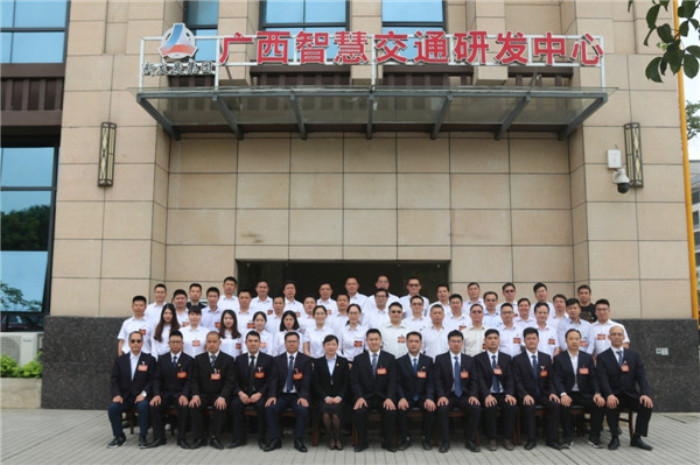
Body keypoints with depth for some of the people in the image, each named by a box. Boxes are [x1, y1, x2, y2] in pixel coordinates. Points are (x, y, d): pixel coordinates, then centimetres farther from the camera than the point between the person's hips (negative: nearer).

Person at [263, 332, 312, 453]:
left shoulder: (306, 360, 4)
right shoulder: (277, 360, 11)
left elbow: (306, 381, -6)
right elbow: (274, 380, 0)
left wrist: (303, 396, -24)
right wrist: (272, 396, -18)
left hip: (298, 395, -2)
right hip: (282, 395, 2)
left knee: (303, 409, -32)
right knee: (269, 408, -26)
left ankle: (298, 440, -15)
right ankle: (275, 439, -13)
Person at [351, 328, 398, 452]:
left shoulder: (389, 358, 5)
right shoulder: (359, 359, 6)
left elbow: (393, 381, -1)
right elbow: (355, 381, 0)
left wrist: (389, 398, -17)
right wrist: (359, 397, -17)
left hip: (384, 397, 0)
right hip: (365, 397, 0)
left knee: (391, 411, -30)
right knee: (359, 410, -30)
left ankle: (388, 442, -7)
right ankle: (362, 442, -8)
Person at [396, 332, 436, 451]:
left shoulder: (428, 361, 7)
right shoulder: (400, 361, 5)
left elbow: (430, 382, -1)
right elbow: (398, 383, -2)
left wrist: (429, 398, -20)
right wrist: (402, 398, -21)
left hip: (423, 397, 0)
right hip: (407, 397, 0)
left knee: (431, 408, -30)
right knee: (401, 408, -31)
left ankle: (426, 439, -11)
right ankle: (405, 439, -14)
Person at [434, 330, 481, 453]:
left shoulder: (469, 360, 12)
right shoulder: (440, 359, 4)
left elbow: (474, 380, 7)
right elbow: (437, 380, -3)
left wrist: (473, 395, -12)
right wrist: (441, 396, -19)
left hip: (464, 396, 2)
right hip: (447, 395, -2)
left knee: (476, 408, -27)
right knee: (442, 408, -33)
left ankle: (470, 441, -10)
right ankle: (445, 442, -18)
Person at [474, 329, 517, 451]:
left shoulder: (506, 358, 13)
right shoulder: (478, 358, 4)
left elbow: (510, 378, 4)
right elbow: (480, 379, -7)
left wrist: (509, 394, -15)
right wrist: (487, 395, -25)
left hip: (503, 394, 2)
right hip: (488, 395, -2)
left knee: (511, 406, -28)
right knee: (491, 407, -33)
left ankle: (507, 439, -13)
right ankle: (491, 440, -18)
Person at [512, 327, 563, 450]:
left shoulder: (546, 358, 12)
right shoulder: (517, 359, 2)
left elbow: (550, 379, 9)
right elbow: (517, 381, -6)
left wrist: (552, 392, -10)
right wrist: (525, 395, -23)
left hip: (543, 394, 3)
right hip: (527, 395, -3)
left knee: (555, 404, -27)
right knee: (529, 407, -34)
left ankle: (551, 439, -15)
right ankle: (531, 439, -19)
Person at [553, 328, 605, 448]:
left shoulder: (587, 357, 12)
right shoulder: (559, 358, 4)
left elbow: (593, 378, 6)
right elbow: (557, 379, -6)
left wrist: (597, 393, -14)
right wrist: (563, 394, -25)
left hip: (584, 394, 3)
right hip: (567, 394, -2)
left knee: (600, 404, -25)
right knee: (564, 405, -34)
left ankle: (594, 437, -8)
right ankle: (568, 437, -15)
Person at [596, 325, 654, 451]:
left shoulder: (634, 355, 11)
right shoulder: (602, 357, 3)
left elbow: (641, 376, 2)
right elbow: (603, 379, -9)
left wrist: (644, 393, -17)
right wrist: (609, 395, -29)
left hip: (630, 394, 3)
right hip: (613, 395, -2)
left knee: (647, 404, -24)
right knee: (612, 405, -34)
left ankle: (637, 438, -7)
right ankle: (615, 438, -12)